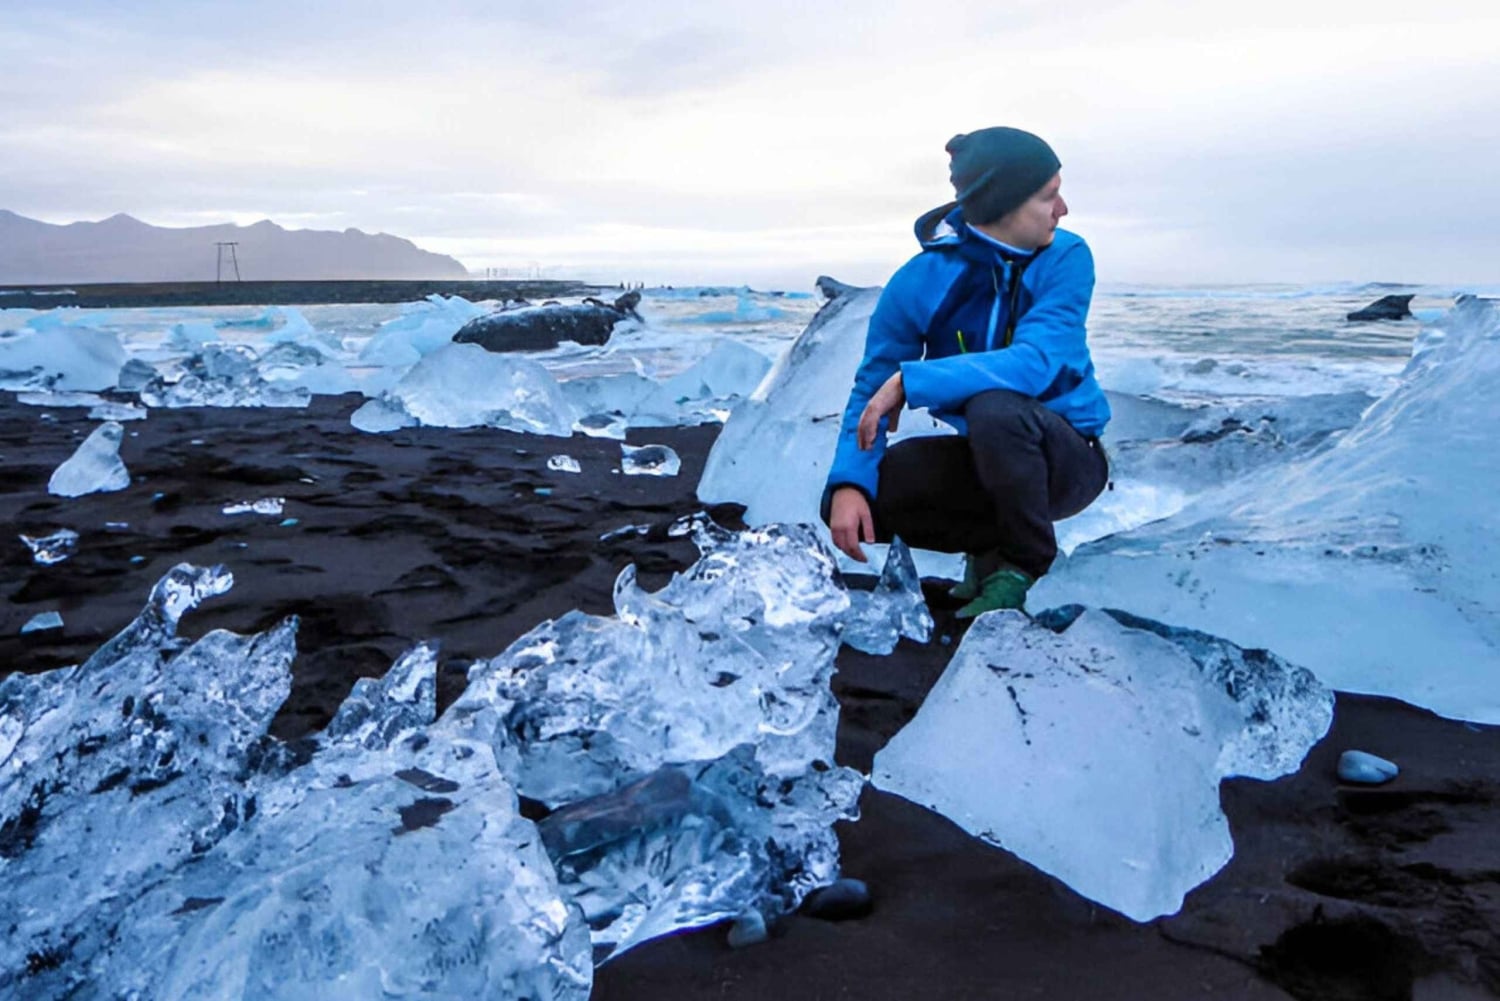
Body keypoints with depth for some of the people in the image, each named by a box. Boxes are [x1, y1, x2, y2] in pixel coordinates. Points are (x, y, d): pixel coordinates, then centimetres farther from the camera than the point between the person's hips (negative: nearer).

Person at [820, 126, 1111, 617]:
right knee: (849, 501, -18)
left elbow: (1035, 364, -31)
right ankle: (991, 543, 7)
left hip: (1068, 459, -3)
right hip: (987, 458, 3)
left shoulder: (1066, 259, -15)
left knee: (994, 406, -36)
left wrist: (911, 381, -34)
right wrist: (848, 483, -27)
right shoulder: (920, 282, -11)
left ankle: (1027, 563, -10)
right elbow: (871, 391, -11)